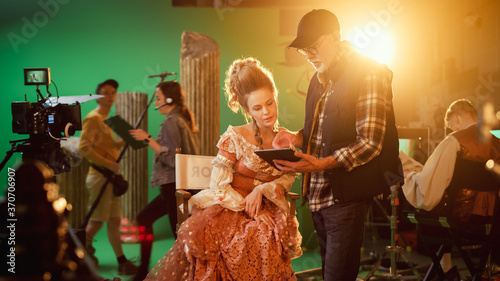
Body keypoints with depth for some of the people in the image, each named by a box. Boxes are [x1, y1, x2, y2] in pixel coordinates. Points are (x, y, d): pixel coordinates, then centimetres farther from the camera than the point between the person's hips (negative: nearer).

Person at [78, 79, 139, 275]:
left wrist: (124, 141, 9)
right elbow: (83, 148, -21)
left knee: (115, 220, 8)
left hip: (110, 176, 9)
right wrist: (108, 164, -21)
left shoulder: (106, 118, 17)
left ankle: (122, 262, 11)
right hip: (99, 176, -9)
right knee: (97, 221, -3)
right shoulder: (93, 118, -11)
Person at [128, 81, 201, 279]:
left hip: (173, 185, -11)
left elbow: (171, 157, -20)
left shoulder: (171, 121, -14)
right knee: (144, 218, 16)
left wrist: (148, 139, -18)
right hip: (178, 183, 11)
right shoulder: (184, 119, 14)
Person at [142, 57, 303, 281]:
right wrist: (251, 210, -16)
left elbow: (288, 179, 8)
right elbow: (219, 186, -7)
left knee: (263, 238, -35)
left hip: (269, 212, 2)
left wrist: (262, 190, -12)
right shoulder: (233, 138, -4)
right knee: (201, 232, -34)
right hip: (231, 209, -2)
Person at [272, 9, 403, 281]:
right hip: (318, 194, 8)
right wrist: (299, 137, 0)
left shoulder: (369, 75, -11)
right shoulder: (320, 79, 16)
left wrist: (323, 164, -27)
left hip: (345, 196, -8)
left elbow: (370, 142, -17)